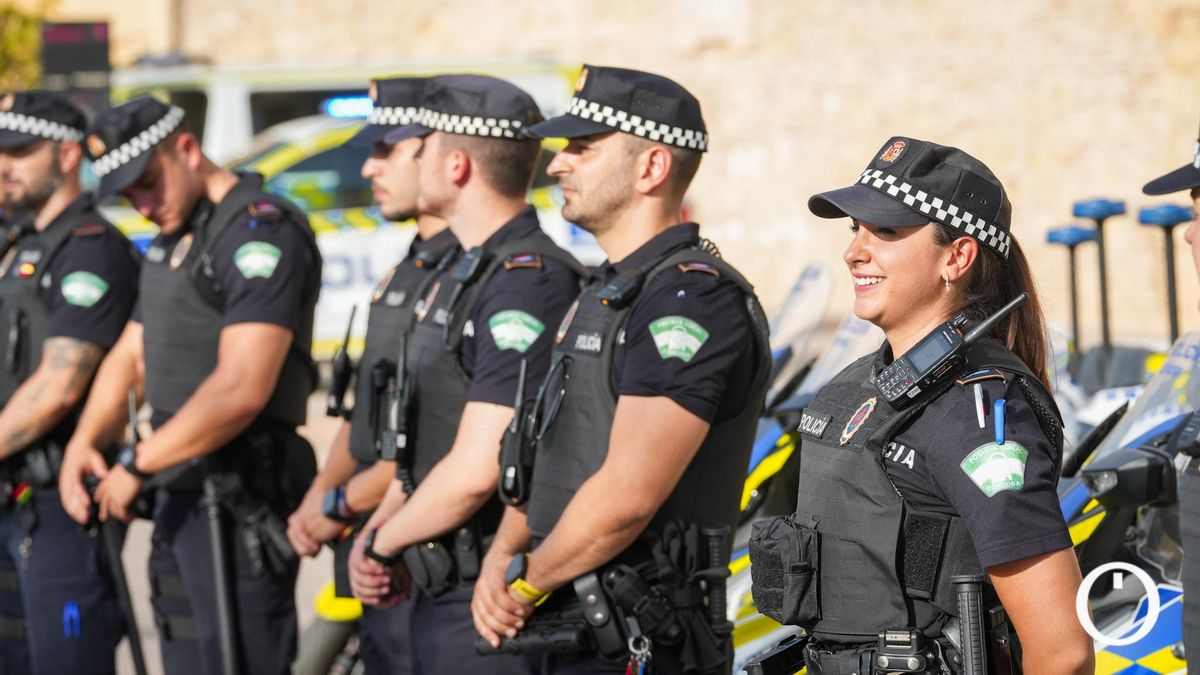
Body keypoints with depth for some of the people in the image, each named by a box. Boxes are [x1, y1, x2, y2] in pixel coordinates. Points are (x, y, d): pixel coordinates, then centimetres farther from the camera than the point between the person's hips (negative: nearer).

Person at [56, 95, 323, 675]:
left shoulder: (262, 233, -15)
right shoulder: (172, 242, 18)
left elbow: (241, 389, -23)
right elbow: (131, 355, 21)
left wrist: (138, 464, -16)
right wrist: (84, 442, 3)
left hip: (236, 504, -10)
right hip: (182, 497, 10)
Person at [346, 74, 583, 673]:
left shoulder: (526, 285, -19)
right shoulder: (462, 276, 15)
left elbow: (475, 472, -24)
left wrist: (384, 542, -9)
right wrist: (373, 535, 4)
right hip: (440, 596, 10)